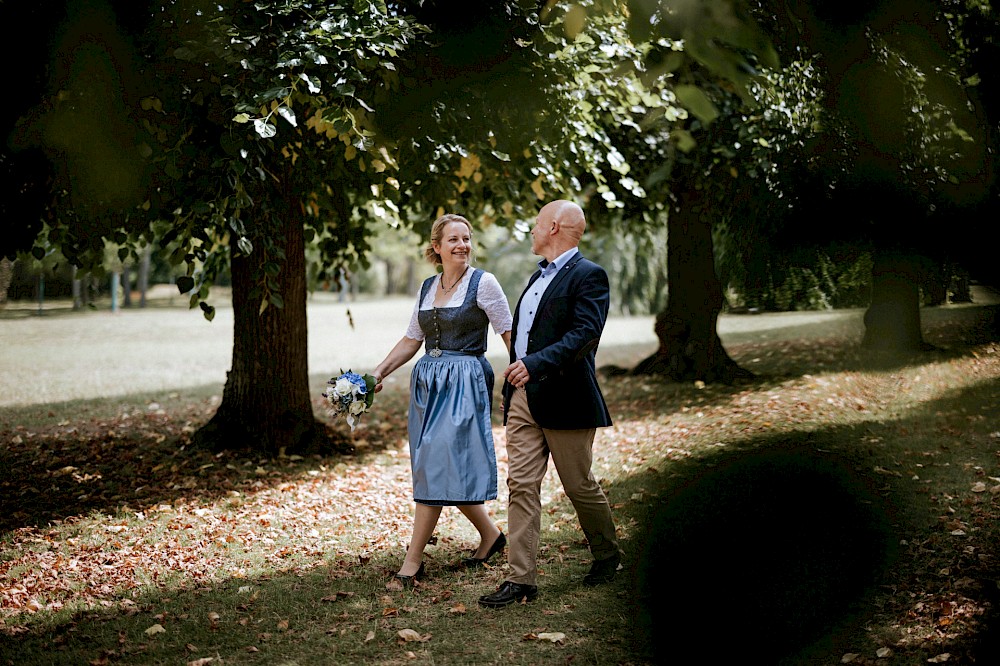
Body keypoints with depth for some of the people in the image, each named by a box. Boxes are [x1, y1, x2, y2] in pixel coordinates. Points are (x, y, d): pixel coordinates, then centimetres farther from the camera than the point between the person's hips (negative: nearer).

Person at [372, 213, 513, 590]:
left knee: (438, 464, -10)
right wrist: (379, 372, 10)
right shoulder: (428, 287, 13)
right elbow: (412, 340, 19)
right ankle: (490, 535, 29)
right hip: (428, 382, 7)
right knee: (450, 470, 9)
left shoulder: (483, 283, -5)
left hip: (465, 382, -7)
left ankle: (412, 561, -6)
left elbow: (509, 334, -6)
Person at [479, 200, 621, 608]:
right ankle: (521, 579, 1)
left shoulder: (588, 276, -10)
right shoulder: (538, 277, 19)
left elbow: (585, 334, -22)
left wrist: (536, 364, -32)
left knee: (580, 486, 5)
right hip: (522, 397, 8)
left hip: (564, 398, -8)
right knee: (521, 486, 0)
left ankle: (607, 555, 29)